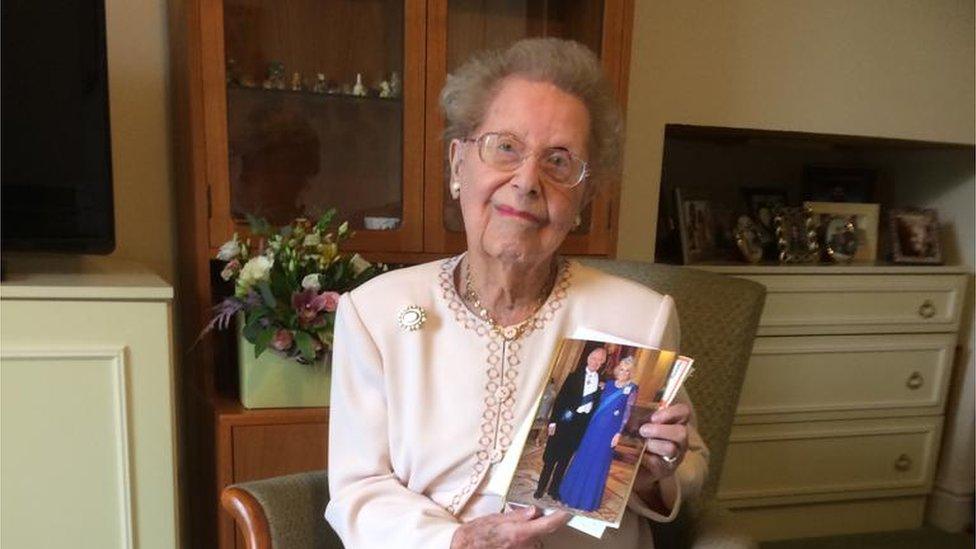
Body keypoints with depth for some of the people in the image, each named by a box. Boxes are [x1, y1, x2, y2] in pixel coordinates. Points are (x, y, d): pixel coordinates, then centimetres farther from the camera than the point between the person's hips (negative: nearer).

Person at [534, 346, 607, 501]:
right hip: (566, 420, -2)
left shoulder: (602, 381, 1)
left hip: (583, 424, 2)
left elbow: (597, 404, 5)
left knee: (565, 459, 13)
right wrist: (553, 421, -10)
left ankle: (554, 489, 24)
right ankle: (541, 488, 17)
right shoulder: (575, 376, -3)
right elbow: (560, 399, -6)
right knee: (551, 457, 5)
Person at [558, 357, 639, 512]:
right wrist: (589, 423, 8)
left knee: (598, 464, 3)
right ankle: (573, 493, 21)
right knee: (583, 459, 9)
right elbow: (598, 405, 12)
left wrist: (618, 433, -11)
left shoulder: (632, 389, -4)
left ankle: (588, 500, 15)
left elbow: (627, 412, -6)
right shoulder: (608, 384, 9)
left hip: (610, 430, -4)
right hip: (595, 426, 5)